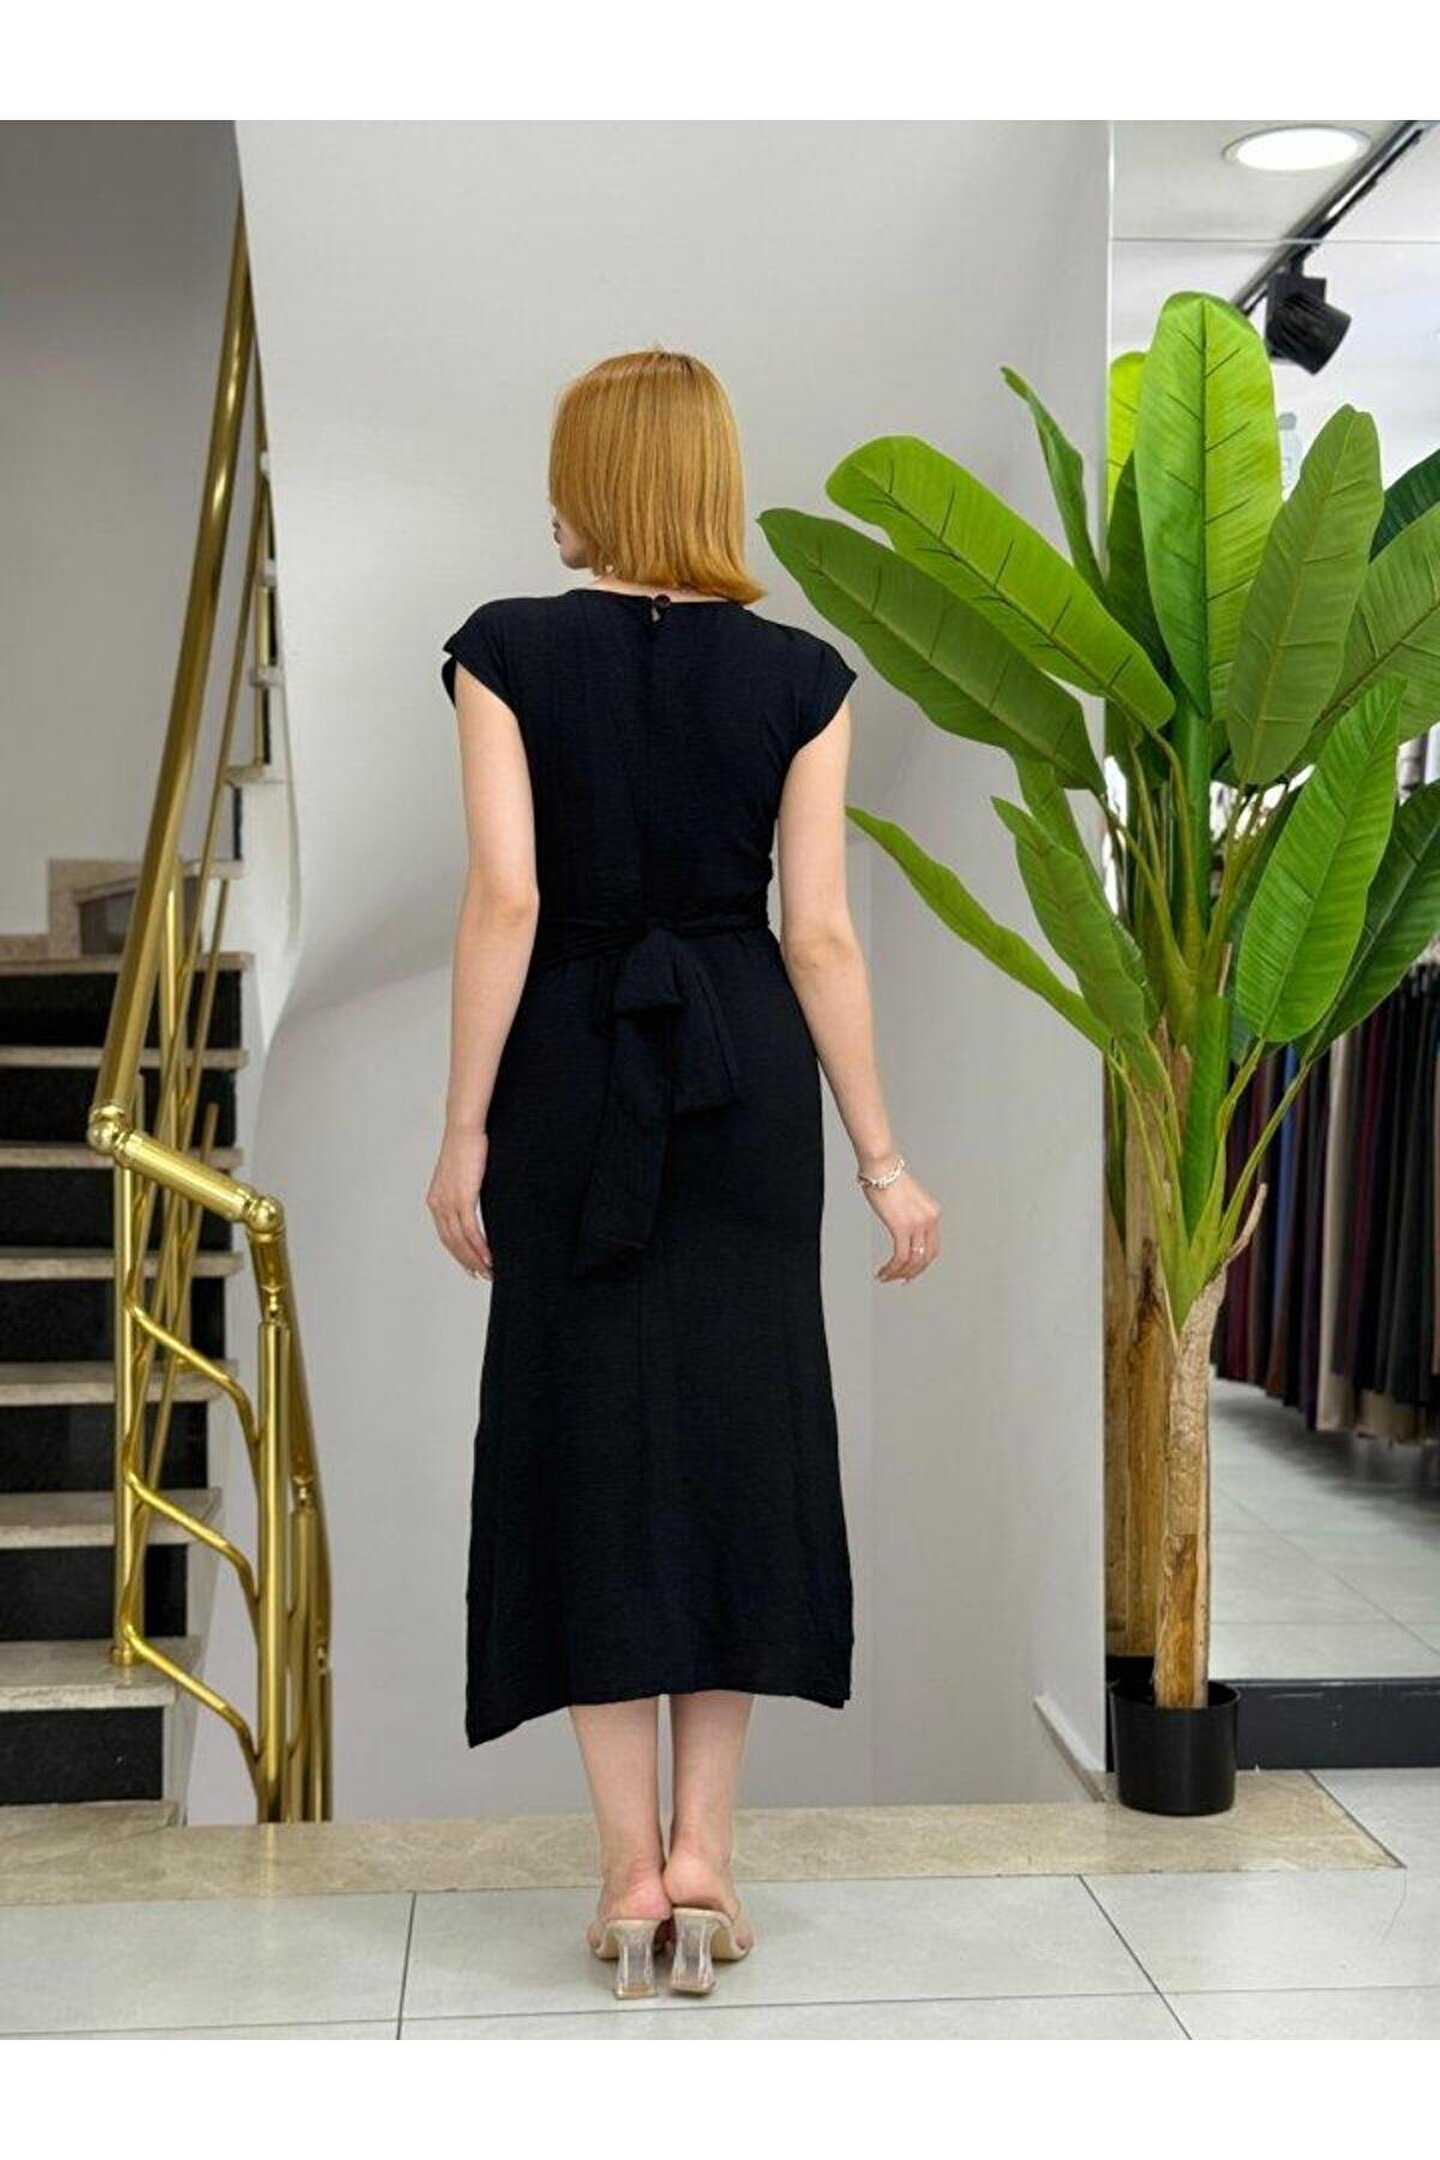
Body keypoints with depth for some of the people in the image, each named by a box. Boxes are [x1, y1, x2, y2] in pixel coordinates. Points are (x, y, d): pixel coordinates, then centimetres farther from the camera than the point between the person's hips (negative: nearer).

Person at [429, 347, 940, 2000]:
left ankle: (631, 1866, 10)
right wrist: (882, 1157, 1)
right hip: (748, 1071, 1)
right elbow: (819, 933, -4)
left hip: (572, 1071, -1)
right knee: (742, 1427, 9)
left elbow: (506, 899, -13)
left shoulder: (507, 653, -6)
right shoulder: (799, 675, -1)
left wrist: (463, 1130, -7)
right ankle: (703, 1855, 10)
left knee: (592, 1431, 7)